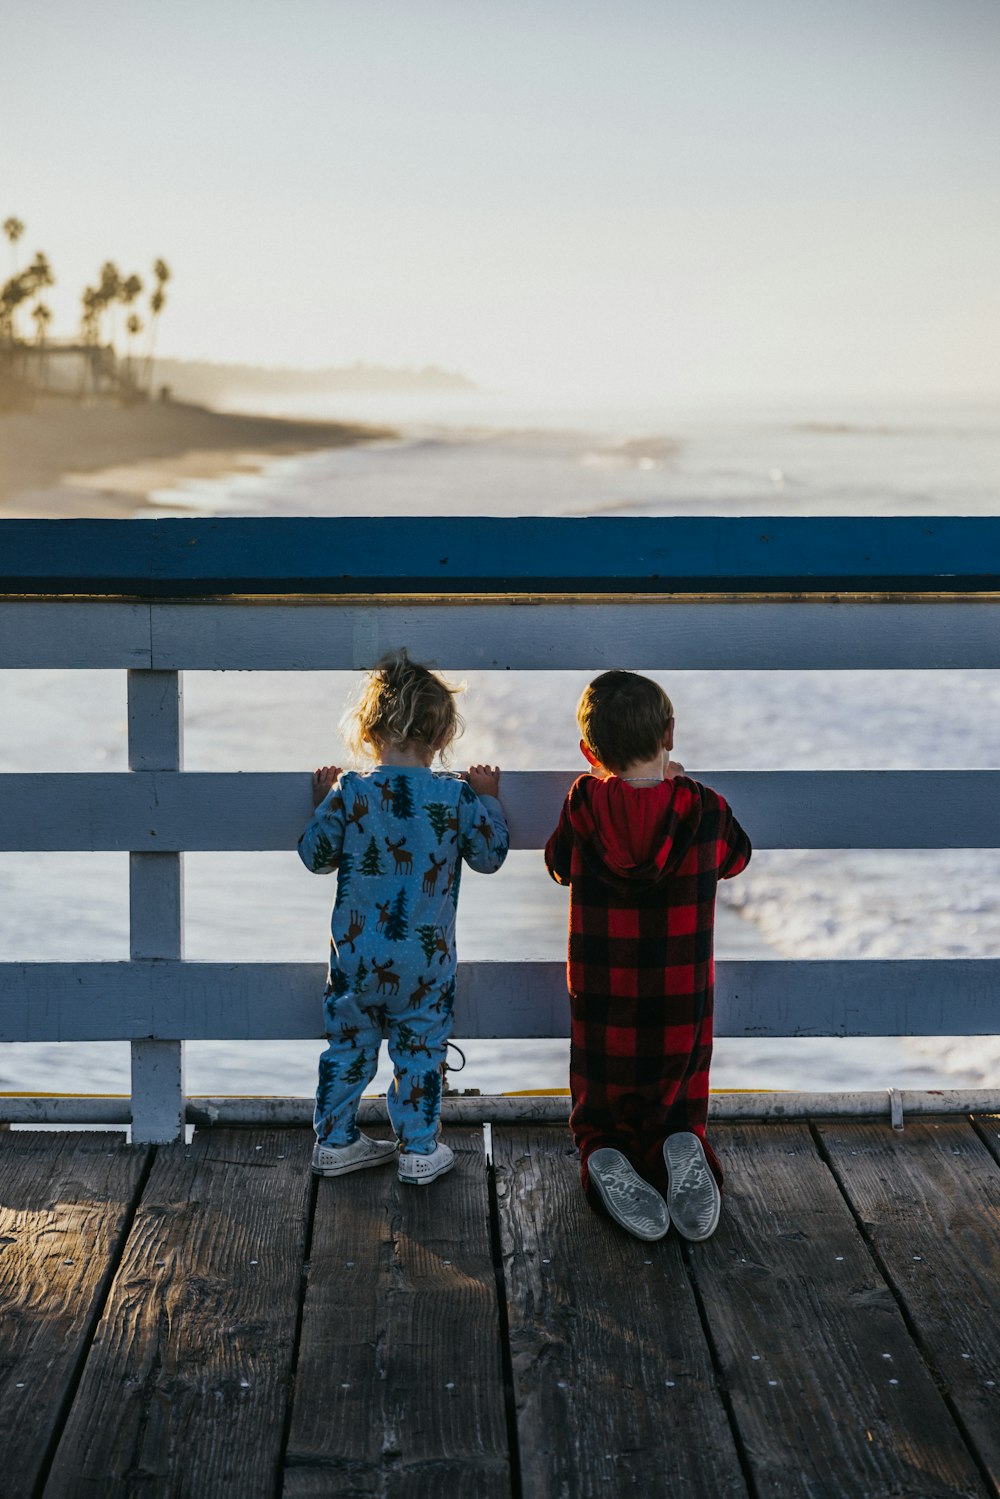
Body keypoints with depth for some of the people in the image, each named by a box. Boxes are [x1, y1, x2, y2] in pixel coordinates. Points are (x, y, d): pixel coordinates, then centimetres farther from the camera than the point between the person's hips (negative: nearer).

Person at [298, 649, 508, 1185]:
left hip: (355, 956, 1)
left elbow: (315, 856, 1)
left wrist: (323, 800, 14)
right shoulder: (457, 797, -11)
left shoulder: (347, 792, -10)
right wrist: (487, 799, 14)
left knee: (348, 1047, 16)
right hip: (426, 960, -1)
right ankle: (419, 1151, 19)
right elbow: (490, 856, 2)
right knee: (420, 1051, 12)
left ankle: (335, 1141, 27)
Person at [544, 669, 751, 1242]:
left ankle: (604, 1160, -17)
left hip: (601, 1007, 0)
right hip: (682, 1006, 0)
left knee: (599, 1120, 16)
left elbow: (559, 865, 12)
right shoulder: (704, 809, -8)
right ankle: (682, 1151, -16)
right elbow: (736, 857, 15)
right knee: (680, 1112, 17)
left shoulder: (584, 803, -9)